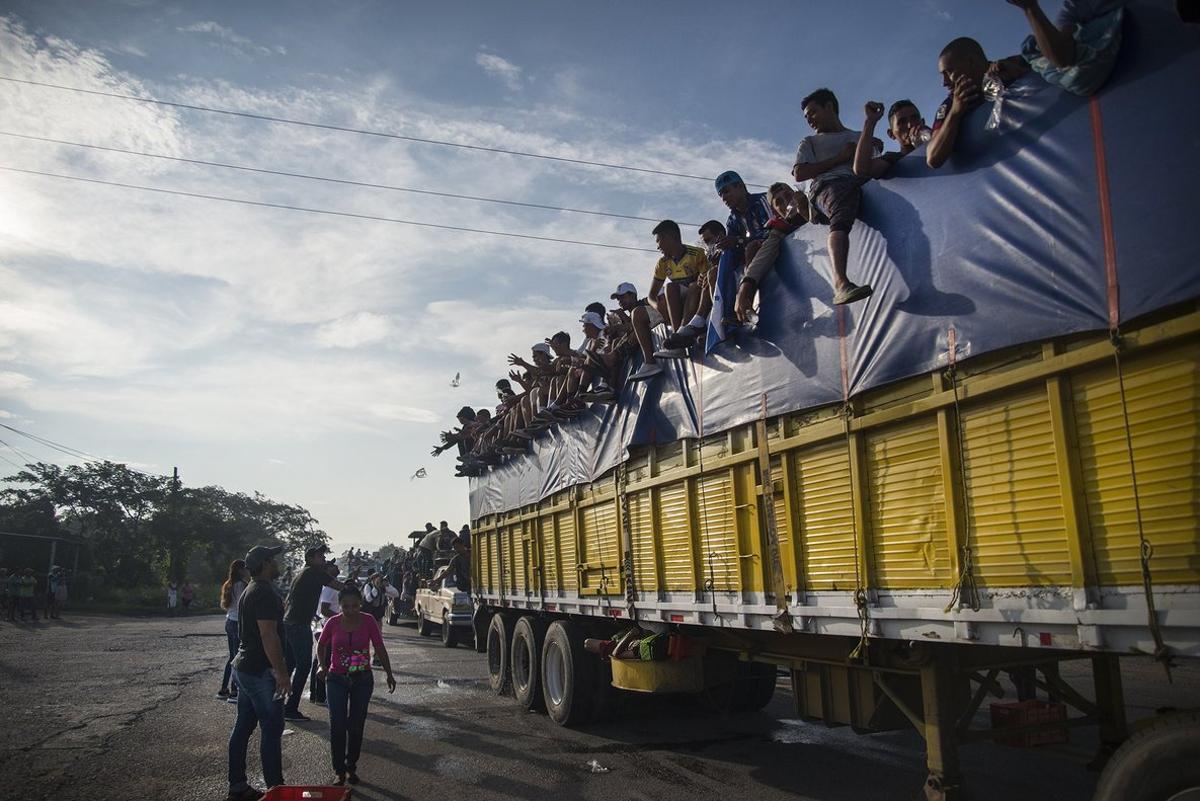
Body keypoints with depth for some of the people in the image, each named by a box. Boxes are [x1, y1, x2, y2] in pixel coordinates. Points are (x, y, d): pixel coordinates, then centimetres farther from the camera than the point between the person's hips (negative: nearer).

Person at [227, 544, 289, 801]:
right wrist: (281, 672, -21)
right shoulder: (265, 593, -19)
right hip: (261, 672, -10)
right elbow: (269, 636, -24)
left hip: (244, 669, 10)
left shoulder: (249, 591, 14)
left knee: (243, 727, 13)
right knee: (271, 729, -3)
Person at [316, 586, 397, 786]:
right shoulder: (333, 623, -9)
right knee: (337, 726, -3)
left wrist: (389, 674, -5)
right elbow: (321, 645, 9)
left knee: (356, 726, 9)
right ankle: (339, 771, 10)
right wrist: (322, 665, -5)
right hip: (337, 680, 0)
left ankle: (352, 768, 25)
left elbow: (380, 649, -3)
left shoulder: (368, 621, -10)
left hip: (363, 680, 0)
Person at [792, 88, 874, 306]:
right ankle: (840, 283, -62)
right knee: (841, 214, -40)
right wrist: (839, 159, 10)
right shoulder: (810, 142, 33)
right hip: (826, 185, -4)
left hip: (861, 185, 4)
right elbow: (799, 173, 14)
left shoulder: (861, 137, 38)